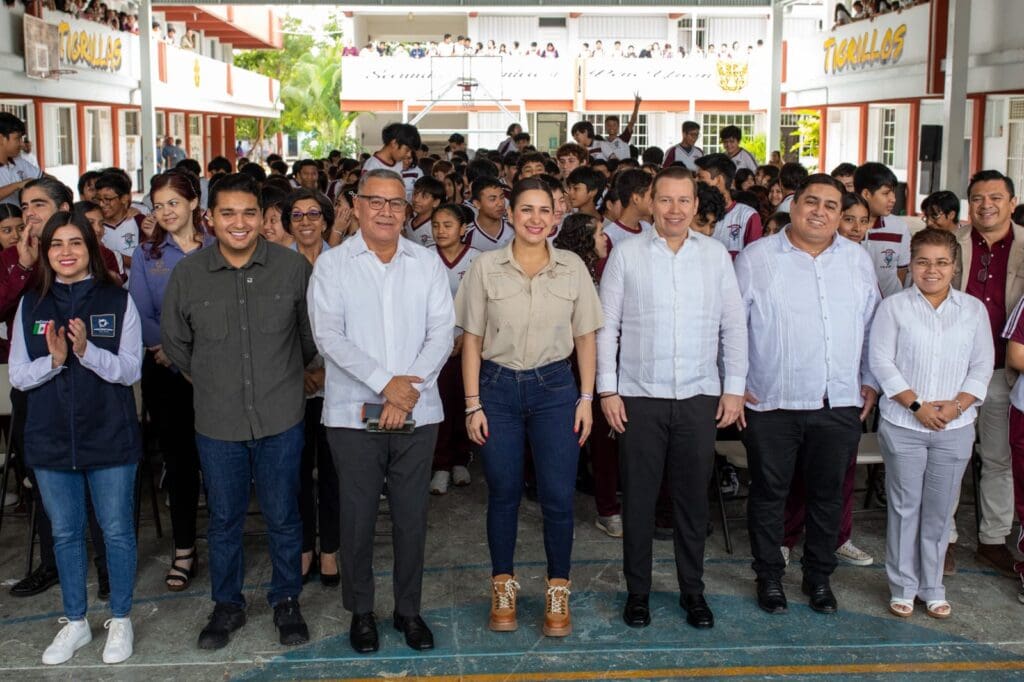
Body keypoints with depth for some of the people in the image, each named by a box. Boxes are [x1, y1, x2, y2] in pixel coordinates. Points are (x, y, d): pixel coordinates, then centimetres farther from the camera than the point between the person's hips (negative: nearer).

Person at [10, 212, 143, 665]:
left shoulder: (118, 301, -5)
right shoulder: (31, 306, 3)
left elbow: (131, 370, -9)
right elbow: (17, 376, 0)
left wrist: (87, 351, -25)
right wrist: (54, 359, -19)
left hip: (110, 438, -2)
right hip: (51, 441, 3)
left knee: (117, 531, 7)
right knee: (65, 533, 13)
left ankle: (120, 621, 24)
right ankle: (75, 623, 29)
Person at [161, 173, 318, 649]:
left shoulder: (294, 268, -7)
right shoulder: (187, 274, -4)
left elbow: (311, 335, 8)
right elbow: (174, 341, 11)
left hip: (280, 418, -1)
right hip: (217, 421, 1)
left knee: (283, 516, 11)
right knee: (223, 520, 13)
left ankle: (286, 601, 30)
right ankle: (227, 604, 32)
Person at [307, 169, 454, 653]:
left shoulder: (427, 263, 6)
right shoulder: (332, 264, 0)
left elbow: (442, 331, -1)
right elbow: (329, 336, -10)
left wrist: (411, 387, -14)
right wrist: (385, 383, -18)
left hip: (417, 412, 2)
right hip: (353, 412, -2)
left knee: (412, 515, 9)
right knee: (358, 516, 7)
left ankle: (408, 608, 25)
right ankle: (360, 611, 24)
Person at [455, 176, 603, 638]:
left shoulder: (573, 268, 2)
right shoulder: (486, 268, -1)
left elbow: (585, 338, 7)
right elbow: (472, 340, 1)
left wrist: (586, 398, 1)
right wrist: (472, 404, -2)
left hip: (554, 387, 0)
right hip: (498, 387, 0)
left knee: (558, 496, 0)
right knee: (503, 494, 8)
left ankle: (558, 592, 18)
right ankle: (503, 588, 25)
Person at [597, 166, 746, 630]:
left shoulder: (716, 255, 5)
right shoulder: (626, 254, 0)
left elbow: (734, 326, 7)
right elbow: (607, 327, 1)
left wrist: (734, 388, 2)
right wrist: (607, 390, -4)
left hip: (700, 397, 1)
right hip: (639, 398, -1)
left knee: (693, 498, 10)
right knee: (638, 499, 7)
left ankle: (692, 590, 25)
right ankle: (637, 591, 21)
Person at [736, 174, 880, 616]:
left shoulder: (858, 260, 9)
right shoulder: (756, 258, -2)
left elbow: (872, 324, 15)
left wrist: (870, 381, 11)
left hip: (840, 402, 3)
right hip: (772, 402, -3)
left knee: (828, 493, 12)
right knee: (769, 492, 8)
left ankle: (819, 577, 28)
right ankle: (769, 577, 23)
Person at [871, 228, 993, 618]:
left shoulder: (973, 309, 6)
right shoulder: (894, 307, -1)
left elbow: (982, 366, 5)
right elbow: (881, 361, -6)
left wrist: (957, 405, -9)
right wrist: (916, 404, -12)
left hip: (955, 427, 2)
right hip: (903, 426, -2)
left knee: (940, 509, 8)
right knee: (904, 506, 5)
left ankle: (932, 587, 21)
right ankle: (903, 586, 17)